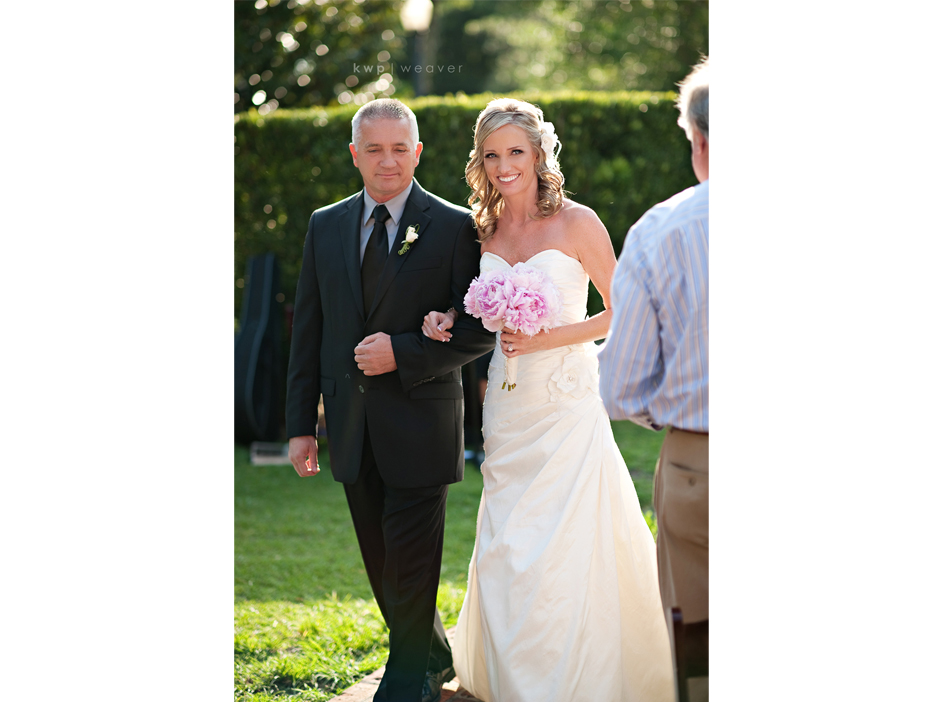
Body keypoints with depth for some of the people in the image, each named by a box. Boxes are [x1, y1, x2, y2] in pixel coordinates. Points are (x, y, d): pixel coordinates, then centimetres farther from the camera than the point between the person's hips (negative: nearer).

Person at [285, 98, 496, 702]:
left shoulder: (454, 227, -6)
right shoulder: (326, 226, 7)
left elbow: (479, 331, -8)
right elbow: (308, 330, 9)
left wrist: (403, 353, -19)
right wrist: (302, 424, 5)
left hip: (419, 422, -5)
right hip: (352, 424, 5)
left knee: (412, 564, 1)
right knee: (381, 563, 15)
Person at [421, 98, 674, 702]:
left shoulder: (577, 222, -8)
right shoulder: (484, 229, 7)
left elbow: (622, 312, -5)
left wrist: (547, 338, -15)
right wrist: (448, 322, -1)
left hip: (568, 403, -5)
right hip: (507, 408, 5)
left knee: (567, 552, -5)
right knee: (505, 550, 6)